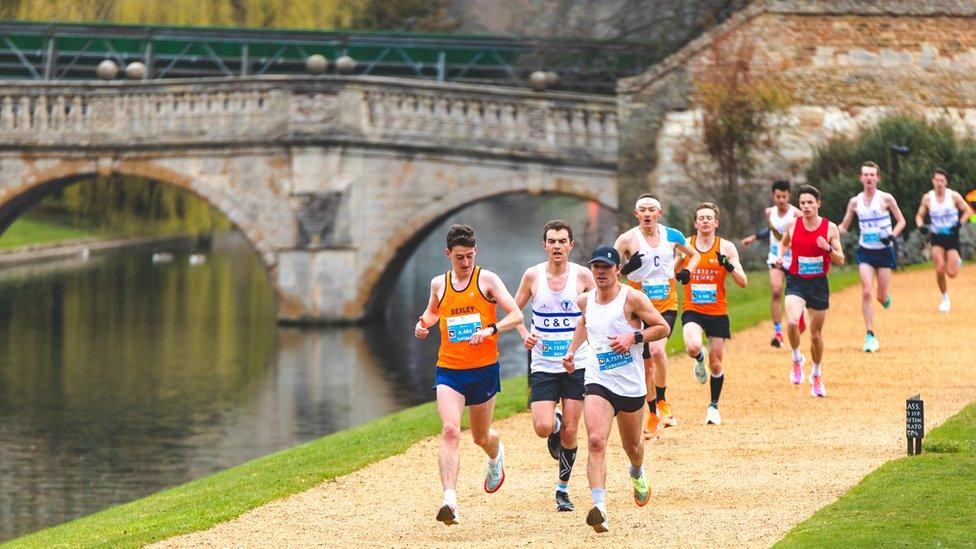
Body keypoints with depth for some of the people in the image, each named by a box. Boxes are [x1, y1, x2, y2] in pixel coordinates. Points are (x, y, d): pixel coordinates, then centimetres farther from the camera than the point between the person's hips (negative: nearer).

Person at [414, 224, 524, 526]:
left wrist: (489, 330, -26)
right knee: (450, 431, -20)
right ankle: (450, 500, -29)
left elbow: (516, 315, -10)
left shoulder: (487, 280, -5)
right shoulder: (439, 284, 6)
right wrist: (423, 324, 4)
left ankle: (496, 455, 54)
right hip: (448, 369, 1)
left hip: (484, 369, -1)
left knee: (481, 437, 15)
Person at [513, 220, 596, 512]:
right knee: (543, 428, -13)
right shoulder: (532, 275, -1)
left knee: (569, 432, 0)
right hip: (543, 364, 1)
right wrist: (524, 334, -5)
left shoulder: (582, 275, -4)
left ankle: (563, 488, 17)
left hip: (577, 364, -1)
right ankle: (556, 424, 24)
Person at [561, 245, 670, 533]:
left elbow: (663, 327, -8)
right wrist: (572, 349, 16)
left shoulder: (632, 298, -11)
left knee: (632, 445, 17)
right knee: (596, 441, -21)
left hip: (632, 385, -2)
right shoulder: (585, 300, 5)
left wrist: (633, 337, -21)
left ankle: (638, 474, 55)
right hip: (598, 382, 2)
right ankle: (599, 507, -30)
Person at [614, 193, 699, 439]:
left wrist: (687, 271, -1)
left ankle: (662, 402, -4)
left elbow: (694, 255, 18)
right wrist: (626, 268, -25)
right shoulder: (628, 239, -6)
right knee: (646, 363, 3)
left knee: (657, 349, -24)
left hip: (666, 304, 0)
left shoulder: (671, 235, 1)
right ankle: (653, 414, 19)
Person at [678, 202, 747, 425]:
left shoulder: (726, 248, -1)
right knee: (693, 347, -29)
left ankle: (713, 407, 26)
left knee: (716, 365, 5)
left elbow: (743, 282, -4)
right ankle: (700, 358, 8)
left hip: (718, 313, 0)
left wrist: (729, 266, -22)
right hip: (692, 311, 0)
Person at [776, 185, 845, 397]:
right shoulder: (793, 225, 0)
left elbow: (840, 260, -1)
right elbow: (784, 242, 21)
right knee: (792, 322, -27)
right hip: (796, 282, 0)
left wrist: (829, 248, -21)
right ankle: (797, 360, -1)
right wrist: (780, 255, 0)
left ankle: (816, 375, 31)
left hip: (819, 284, 0)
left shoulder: (830, 228, -4)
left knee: (816, 334, 9)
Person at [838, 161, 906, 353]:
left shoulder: (885, 198, -6)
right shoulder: (855, 202, 2)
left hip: (884, 251, -1)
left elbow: (901, 221, 1)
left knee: (881, 296, 1)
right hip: (865, 252, 1)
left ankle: (885, 297, 41)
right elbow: (843, 227, 11)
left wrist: (892, 236, -17)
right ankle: (870, 336, -8)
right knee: (866, 293, -13)